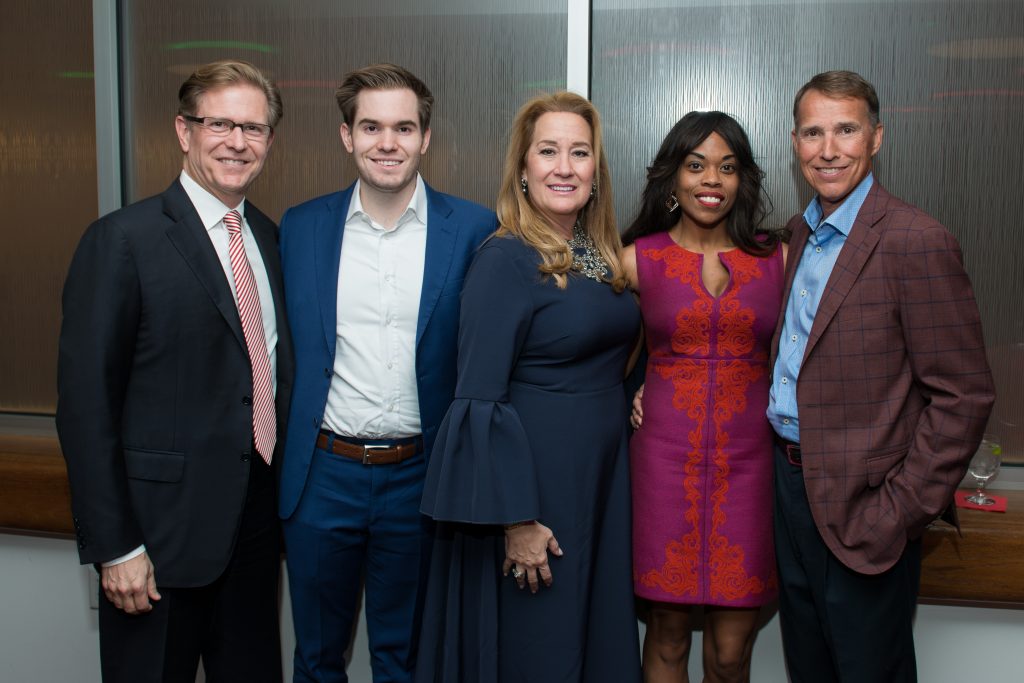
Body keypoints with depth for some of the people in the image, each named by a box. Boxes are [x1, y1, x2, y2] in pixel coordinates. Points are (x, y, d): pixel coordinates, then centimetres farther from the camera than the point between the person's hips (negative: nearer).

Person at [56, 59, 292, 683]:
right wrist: (113, 546, -14)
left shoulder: (272, 239, 8)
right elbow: (86, 403, -13)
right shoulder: (122, 240, -11)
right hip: (161, 536, -6)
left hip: (257, 527, 6)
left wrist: (287, 504, 10)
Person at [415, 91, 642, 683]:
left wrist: (633, 396, 2)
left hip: (603, 478, 7)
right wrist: (515, 520, -19)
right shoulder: (505, 260, -15)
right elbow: (480, 400, -18)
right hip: (532, 481, -7)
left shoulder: (602, 256, 7)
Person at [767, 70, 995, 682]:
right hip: (792, 483, 7)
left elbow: (964, 397, -17)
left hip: (860, 504, -7)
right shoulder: (803, 231, 8)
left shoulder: (917, 242, -17)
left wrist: (898, 515, -18)